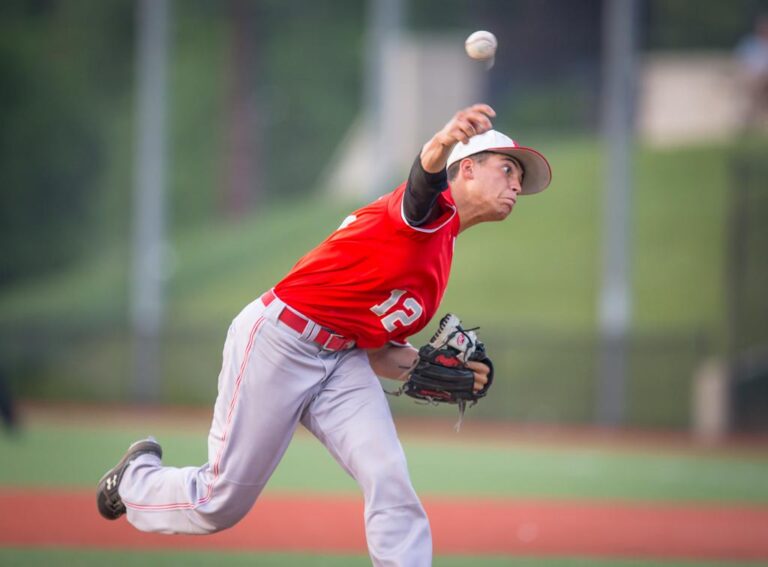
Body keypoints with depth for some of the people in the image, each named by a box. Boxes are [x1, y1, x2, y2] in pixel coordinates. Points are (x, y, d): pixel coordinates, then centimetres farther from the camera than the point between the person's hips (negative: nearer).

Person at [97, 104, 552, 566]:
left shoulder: (442, 257, 16)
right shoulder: (433, 209, -11)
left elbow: (380, 352, 17)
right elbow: (423, 182, -39)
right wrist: (440, 146, -64)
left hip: (344, 363, 8)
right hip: (276, 343, -8)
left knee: (390, 481, -15)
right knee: (221, 505, 4)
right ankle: (137, 478, 36)